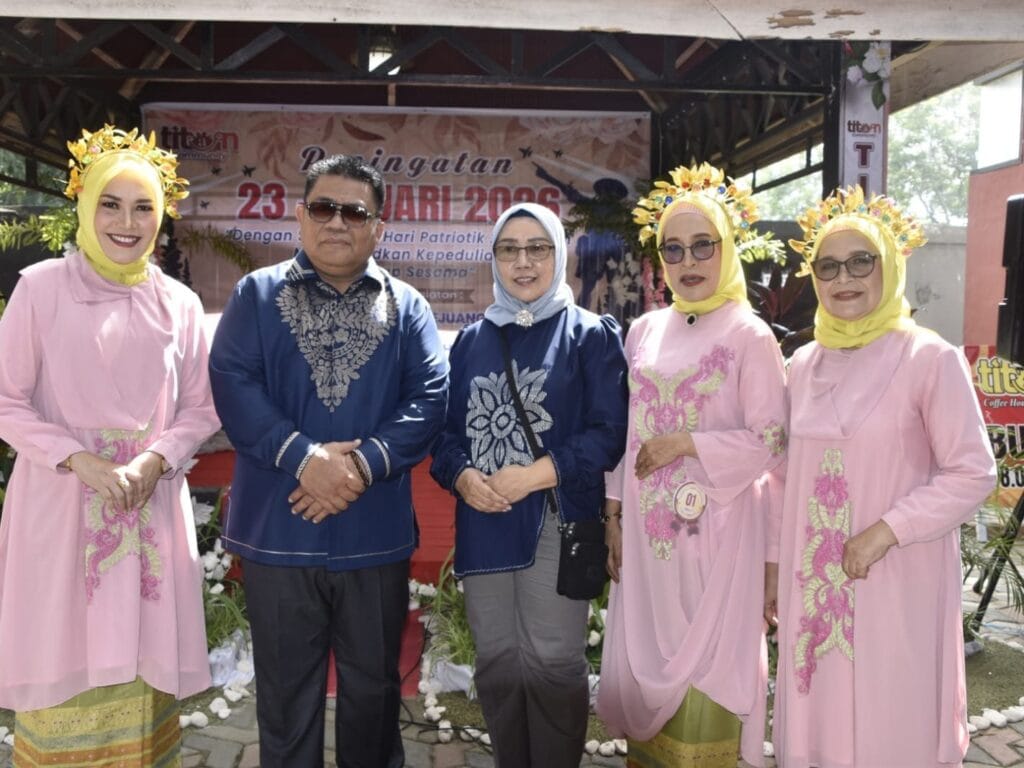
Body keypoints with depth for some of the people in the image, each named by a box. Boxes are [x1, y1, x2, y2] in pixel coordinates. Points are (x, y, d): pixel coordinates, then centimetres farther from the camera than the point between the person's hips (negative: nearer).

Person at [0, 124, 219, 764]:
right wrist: (80, 459, -15)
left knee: (141, 659, 9)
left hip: (153, 508, 2)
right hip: (60, 503, -2)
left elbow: (201, 408, 7)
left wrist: (154, 461, -10)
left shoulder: (179, 303, 5)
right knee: (65, 662, 6)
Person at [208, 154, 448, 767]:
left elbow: (431, 395, -5)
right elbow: (232, 384, -8)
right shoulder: (257, 295, 4)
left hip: (376, 533, 1)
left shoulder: (407, 306, 6)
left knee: (373, 683, 17)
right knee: (285, 688, 14)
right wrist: (304, 457, -21)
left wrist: (364, 463, -18)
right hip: (278, 531, -1)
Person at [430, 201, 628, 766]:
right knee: (496, 663, 11)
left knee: (552, 663, -1)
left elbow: (608, 432, -7)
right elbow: (446, 429, 11)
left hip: (556, 522, -4)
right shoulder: (472, 339, 13)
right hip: (483, 524, 4)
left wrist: (534, 476, -17)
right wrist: (462, 476, -10)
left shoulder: (590, 335, 1)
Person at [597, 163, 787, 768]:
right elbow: (626, 431, 11)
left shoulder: (750, 336, -6)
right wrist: (614, 512, 8)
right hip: (648, 529, 5)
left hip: (715, 528, -4)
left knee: (706, 666, 4)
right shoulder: (645, 331, 8)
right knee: (644, 663, 13)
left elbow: (770, 442, -8)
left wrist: (685, 444, -14)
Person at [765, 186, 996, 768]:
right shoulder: (805, 363, 7)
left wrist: (886, 531, -18)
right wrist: (774, 562, 11)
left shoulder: (931, 358, -8)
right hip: (813, 582, 5)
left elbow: (973, 473, -10)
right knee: (818, 720, 13)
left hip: (896, 582, -4)